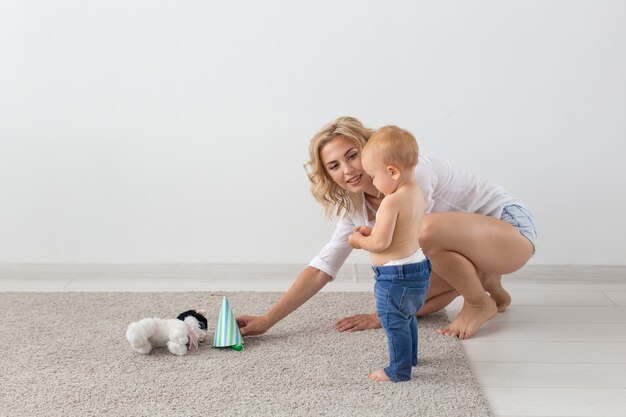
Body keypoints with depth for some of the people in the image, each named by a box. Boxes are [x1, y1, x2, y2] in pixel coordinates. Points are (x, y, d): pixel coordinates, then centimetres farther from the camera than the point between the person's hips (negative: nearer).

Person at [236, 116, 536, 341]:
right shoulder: (355, 204, -4)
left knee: (430, 228, -36)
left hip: (510, 227, -7)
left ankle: (481, 303, -10)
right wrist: (267, 320, -13)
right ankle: (483, 280, 12)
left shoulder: (412, 173, -28)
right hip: (466, 238, 8)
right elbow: (324, 264, -7)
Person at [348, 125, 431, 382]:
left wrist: (358, 241, -7)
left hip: (396, 275, -10)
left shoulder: (392, 202, -25)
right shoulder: (415, 192, 4)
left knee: (394, 323, 5)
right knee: (407, 317, 28)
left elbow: (380, 243, -25)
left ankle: (399, 371, 17)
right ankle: (410, 357, 46)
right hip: (417, 266, 10)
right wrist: (371, 232, 9)